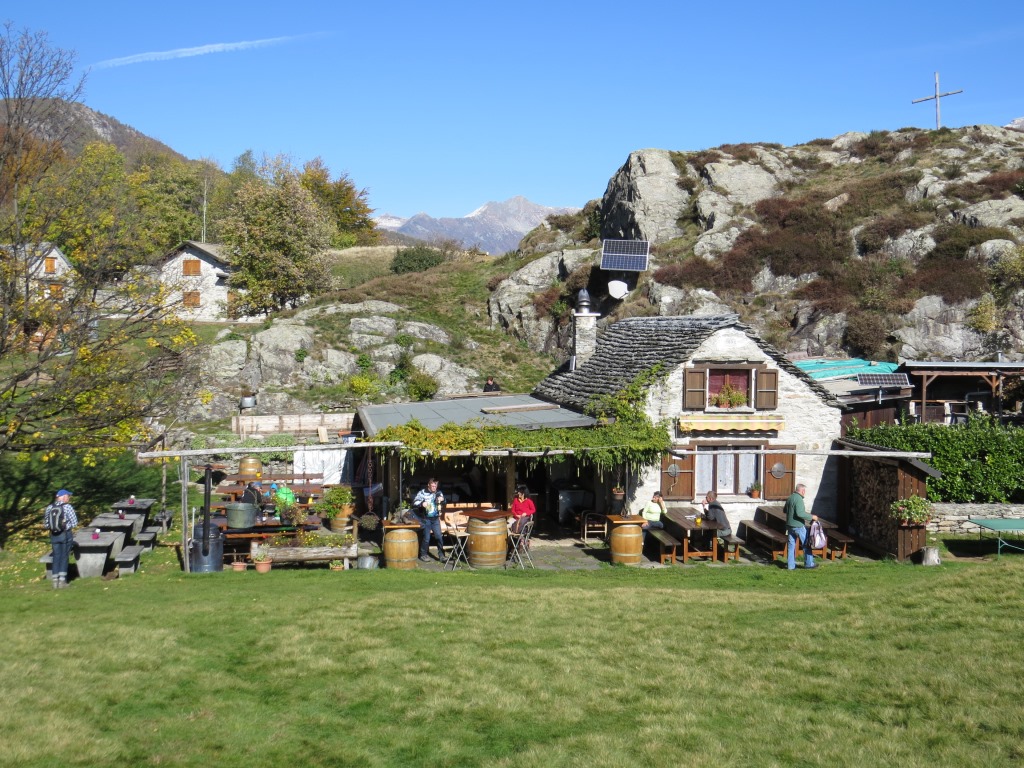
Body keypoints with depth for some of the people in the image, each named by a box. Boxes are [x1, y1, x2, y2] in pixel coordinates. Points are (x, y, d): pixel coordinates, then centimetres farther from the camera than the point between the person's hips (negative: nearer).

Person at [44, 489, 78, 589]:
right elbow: (74, 522, -10)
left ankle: (55, 581, 9)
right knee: (64, 557, 4)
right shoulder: (67, 507, -11)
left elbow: (46, 523, 5)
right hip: (66, 534, -4)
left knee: (56, 557, 11)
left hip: (54, 535, 4)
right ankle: (62, 580, 2)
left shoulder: (49, 508, 2)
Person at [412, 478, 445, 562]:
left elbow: (443, 503, 8)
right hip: (426, 519, -3)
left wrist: (442, 499, -16)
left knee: (438, 536, -1)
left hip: (435, 519, 3)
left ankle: (441, 555, 9)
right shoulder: (422, 493, -8)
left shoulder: (438, 493, 4)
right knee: (426, 538, 2)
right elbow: (414, 503, -11)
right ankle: (423, 554, 18)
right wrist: (421, 504, -32)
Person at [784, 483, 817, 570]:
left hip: (790, 525, 8)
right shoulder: (798, 499, -18)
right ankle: (809, 563, 11)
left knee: (791, 545, 9)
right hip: (798, 526, -8)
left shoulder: (790, 498, 9)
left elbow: (784, 510, 21)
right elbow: (800, 513, -27)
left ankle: (790, 565, 10)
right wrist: (811, 517, -19)